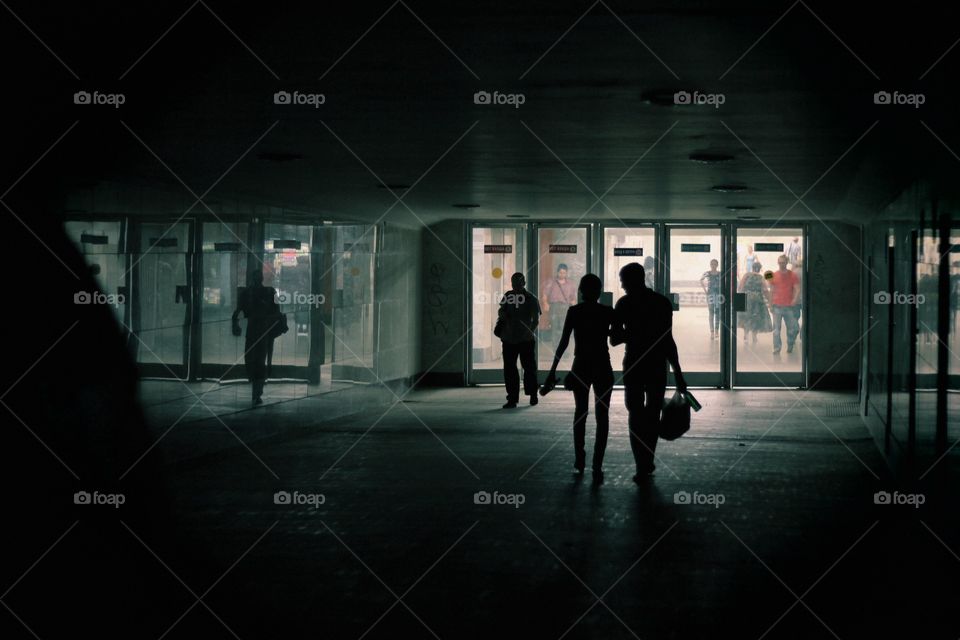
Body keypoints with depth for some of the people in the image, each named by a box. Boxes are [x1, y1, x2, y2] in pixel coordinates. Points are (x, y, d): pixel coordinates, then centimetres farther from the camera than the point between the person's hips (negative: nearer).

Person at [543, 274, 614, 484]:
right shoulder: (607, 312, -4)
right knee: (602, 415, 2)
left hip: (581, 367, 1)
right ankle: (597, 466, -7)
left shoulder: (574, 312, -4)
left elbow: (564, 342, -7)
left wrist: (553, 370, -3)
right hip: (602, 368, -1)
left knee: (580, 412, 19)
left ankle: (579, 459, 22)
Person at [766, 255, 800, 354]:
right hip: (777, 306, 1)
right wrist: (771, 304, 7)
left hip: (789, 306, 0)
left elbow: (797, 289, -2)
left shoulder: (792, 275, 2)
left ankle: (790, 346, 24)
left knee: (792, 328, 6)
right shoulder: (774, 275, 6)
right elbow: (771, 291, 11)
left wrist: (795, 300, -18)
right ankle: (776, 348, -1)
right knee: (776, 328, -4)